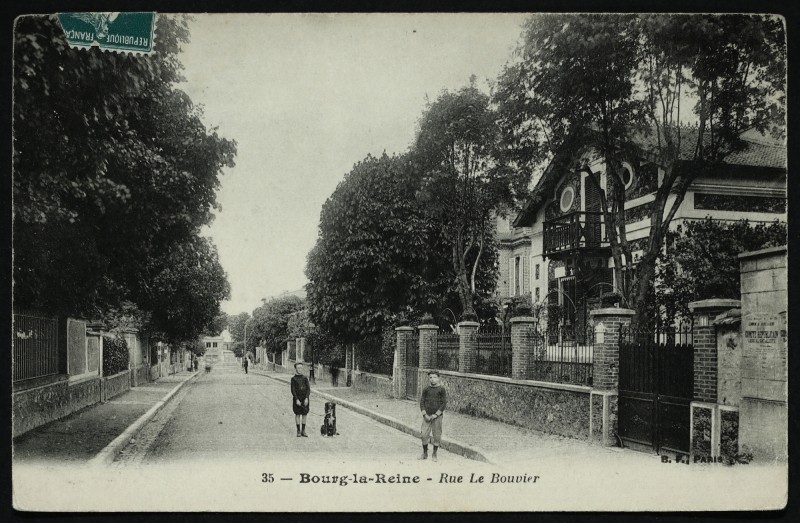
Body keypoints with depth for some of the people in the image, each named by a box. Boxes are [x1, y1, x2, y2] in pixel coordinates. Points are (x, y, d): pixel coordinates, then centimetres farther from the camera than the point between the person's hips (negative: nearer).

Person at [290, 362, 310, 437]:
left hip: (305, 399, 3)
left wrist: (306, 398, -11)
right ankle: (298, 431, 7)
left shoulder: (305, 378, 5)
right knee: (297, 414, 1)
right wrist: (297, 400, -14)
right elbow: (293, 390, -6)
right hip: (297, 398, -3)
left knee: (304, 414, 4)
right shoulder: (293, 379, -2)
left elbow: (308, 389, 1)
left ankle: (303, 431, 11)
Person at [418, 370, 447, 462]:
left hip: (437, 416, -2)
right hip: (427, 416, 2)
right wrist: (425, 414, -7)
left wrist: (436, 415, -12)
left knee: (437, 436, 2)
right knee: (424, 434, 0)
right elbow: (421, 402, 4)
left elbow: (444, 404, -6)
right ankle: (424, 454, 15)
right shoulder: (426, 389, 4)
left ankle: (434, 455, 15)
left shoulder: (441, 389, -3)